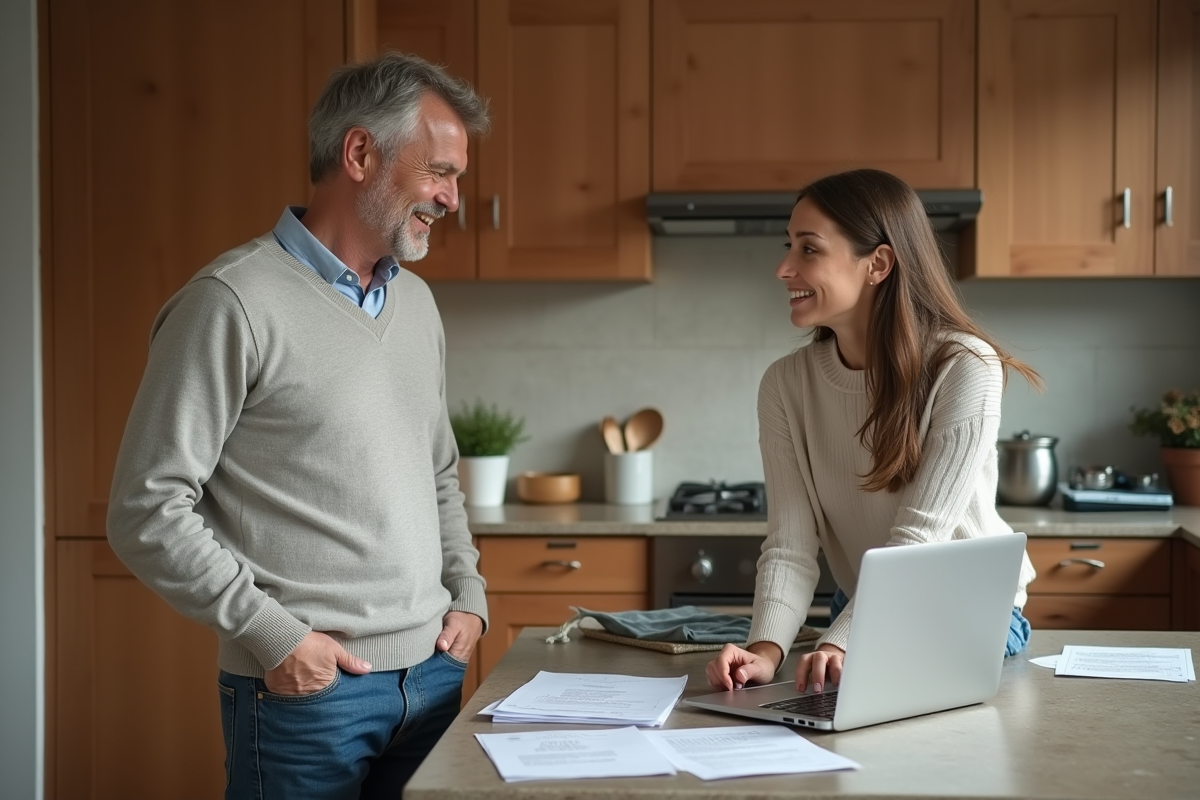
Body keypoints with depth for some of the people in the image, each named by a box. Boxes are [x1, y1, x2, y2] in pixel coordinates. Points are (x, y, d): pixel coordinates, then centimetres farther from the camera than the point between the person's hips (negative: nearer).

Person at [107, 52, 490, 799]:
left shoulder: (417, 302, 10)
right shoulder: (235, 302, -12)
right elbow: (148, 511, -13)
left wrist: (468, 595, 9)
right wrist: (272, 634, -15)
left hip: (433, 673, 6)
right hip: (306, 688, -6)